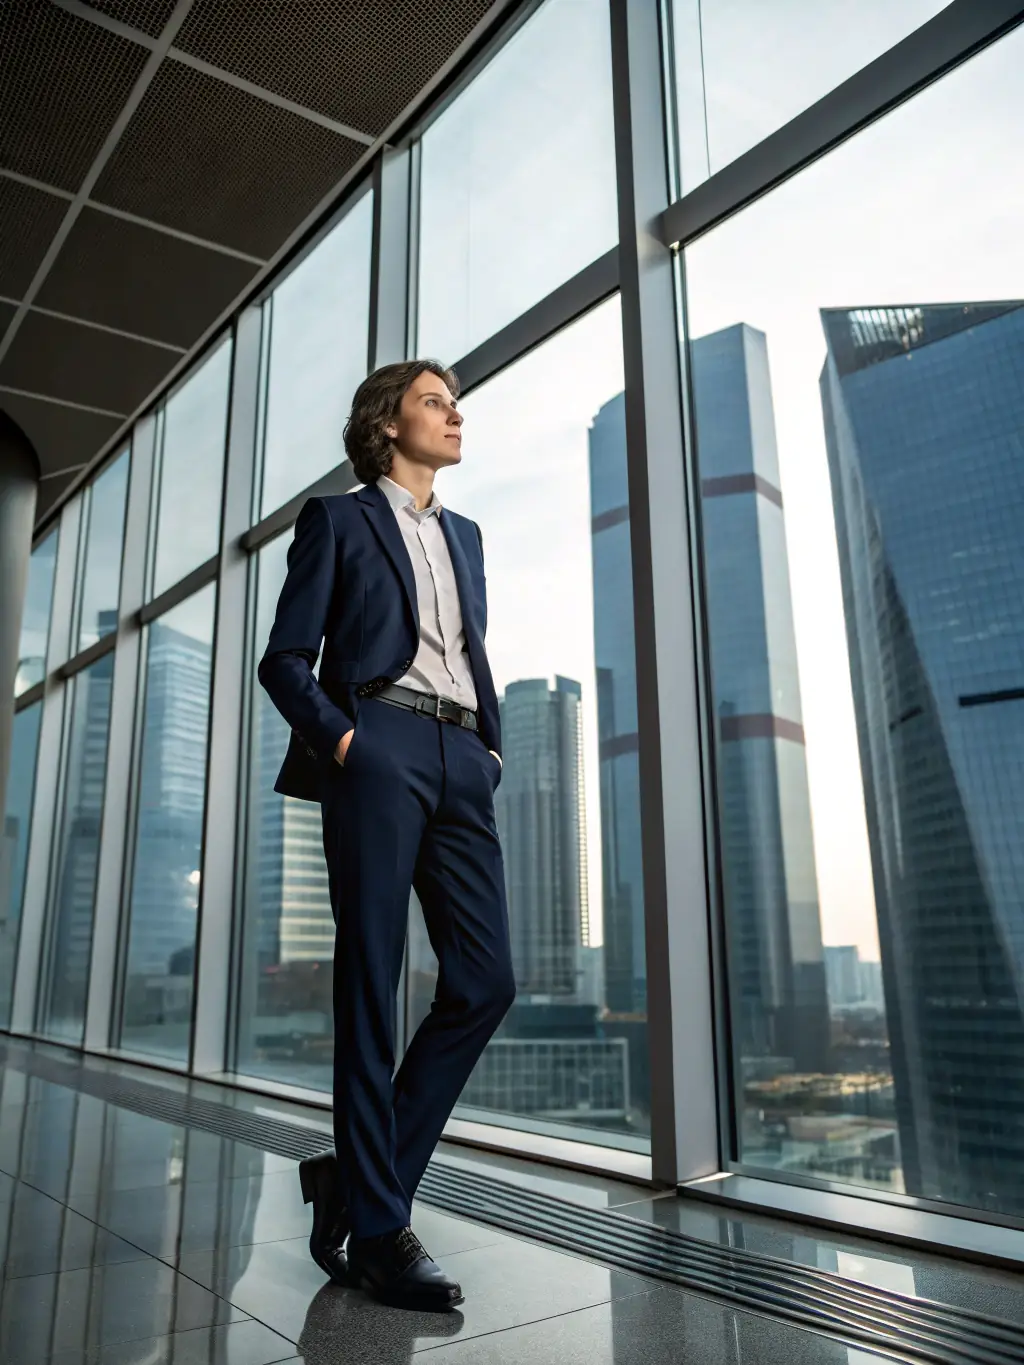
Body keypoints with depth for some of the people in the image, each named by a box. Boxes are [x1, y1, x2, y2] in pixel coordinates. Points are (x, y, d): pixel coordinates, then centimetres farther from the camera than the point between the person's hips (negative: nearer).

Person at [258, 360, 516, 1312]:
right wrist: (339, 737, -12)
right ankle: (376, 1225, 7)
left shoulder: (463, 535, 27)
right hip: (379, 752, -5)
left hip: (459, 764, 6)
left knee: (485, 982, -3)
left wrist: (493, 745, 11)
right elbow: (285, 658, 4)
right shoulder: (338, 520, 11)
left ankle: (357, 1177, 13)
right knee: (371, 986, -4)